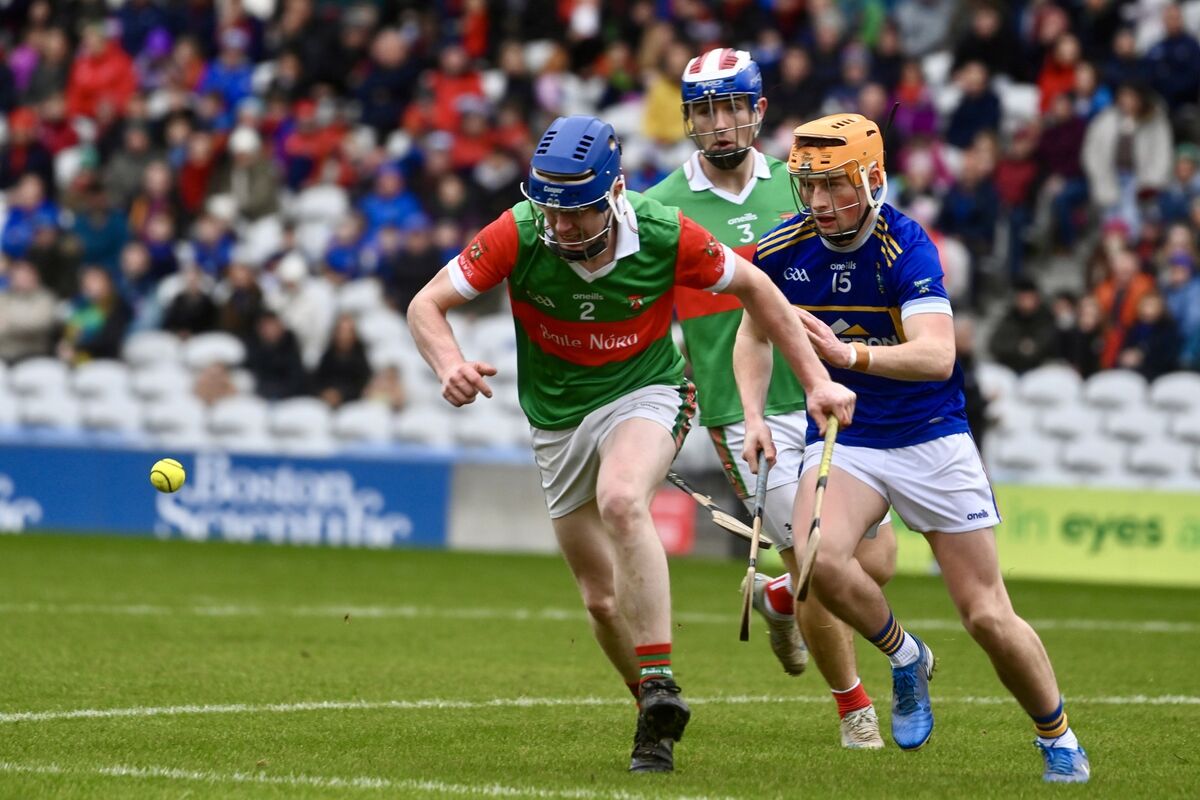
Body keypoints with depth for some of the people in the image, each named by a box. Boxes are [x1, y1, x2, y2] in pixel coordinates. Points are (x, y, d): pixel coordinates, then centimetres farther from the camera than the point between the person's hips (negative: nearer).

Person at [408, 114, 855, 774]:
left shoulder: (665, 235, -21)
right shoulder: (519, 235, -20)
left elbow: (753, 288, -4)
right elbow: (426, 305, -16)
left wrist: (817, 381, -4)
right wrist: (450, 366, -38)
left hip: (646, 394, -3)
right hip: (558, 418, 3)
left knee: (620, 500, -35)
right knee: (602, 598, 7)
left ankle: (659, 684, -35)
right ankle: (658, 722, 29)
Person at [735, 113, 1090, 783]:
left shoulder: (905, 246, -19)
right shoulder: (784, 249, -6)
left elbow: (937, 355, -33)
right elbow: (754, 333, 14)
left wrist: (850, 353, -48)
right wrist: (754, 415, -1)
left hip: (932, 440, -3)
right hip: (842, 438, 3)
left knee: (988, 617, -4)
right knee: (819, 558, -28)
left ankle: (1060, 740, 19)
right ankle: (906, 659, 1)